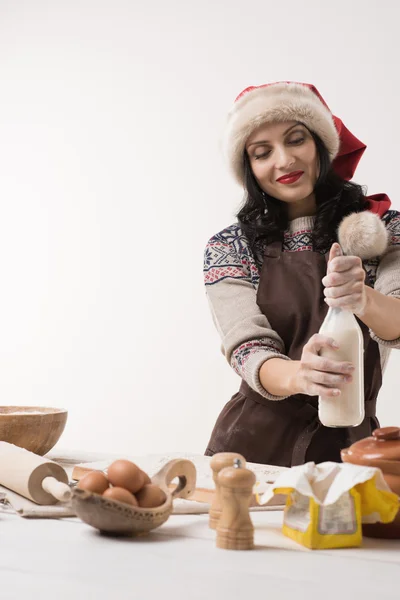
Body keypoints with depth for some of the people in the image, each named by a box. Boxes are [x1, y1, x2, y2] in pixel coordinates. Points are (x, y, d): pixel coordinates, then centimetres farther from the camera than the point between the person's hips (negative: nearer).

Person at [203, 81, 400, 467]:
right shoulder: (230, 248, 2)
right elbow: (247, 351, -8)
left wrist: (363, 299, -31)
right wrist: (298, 376, -30)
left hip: (350, 445, 0)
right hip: (257, 444, 0)